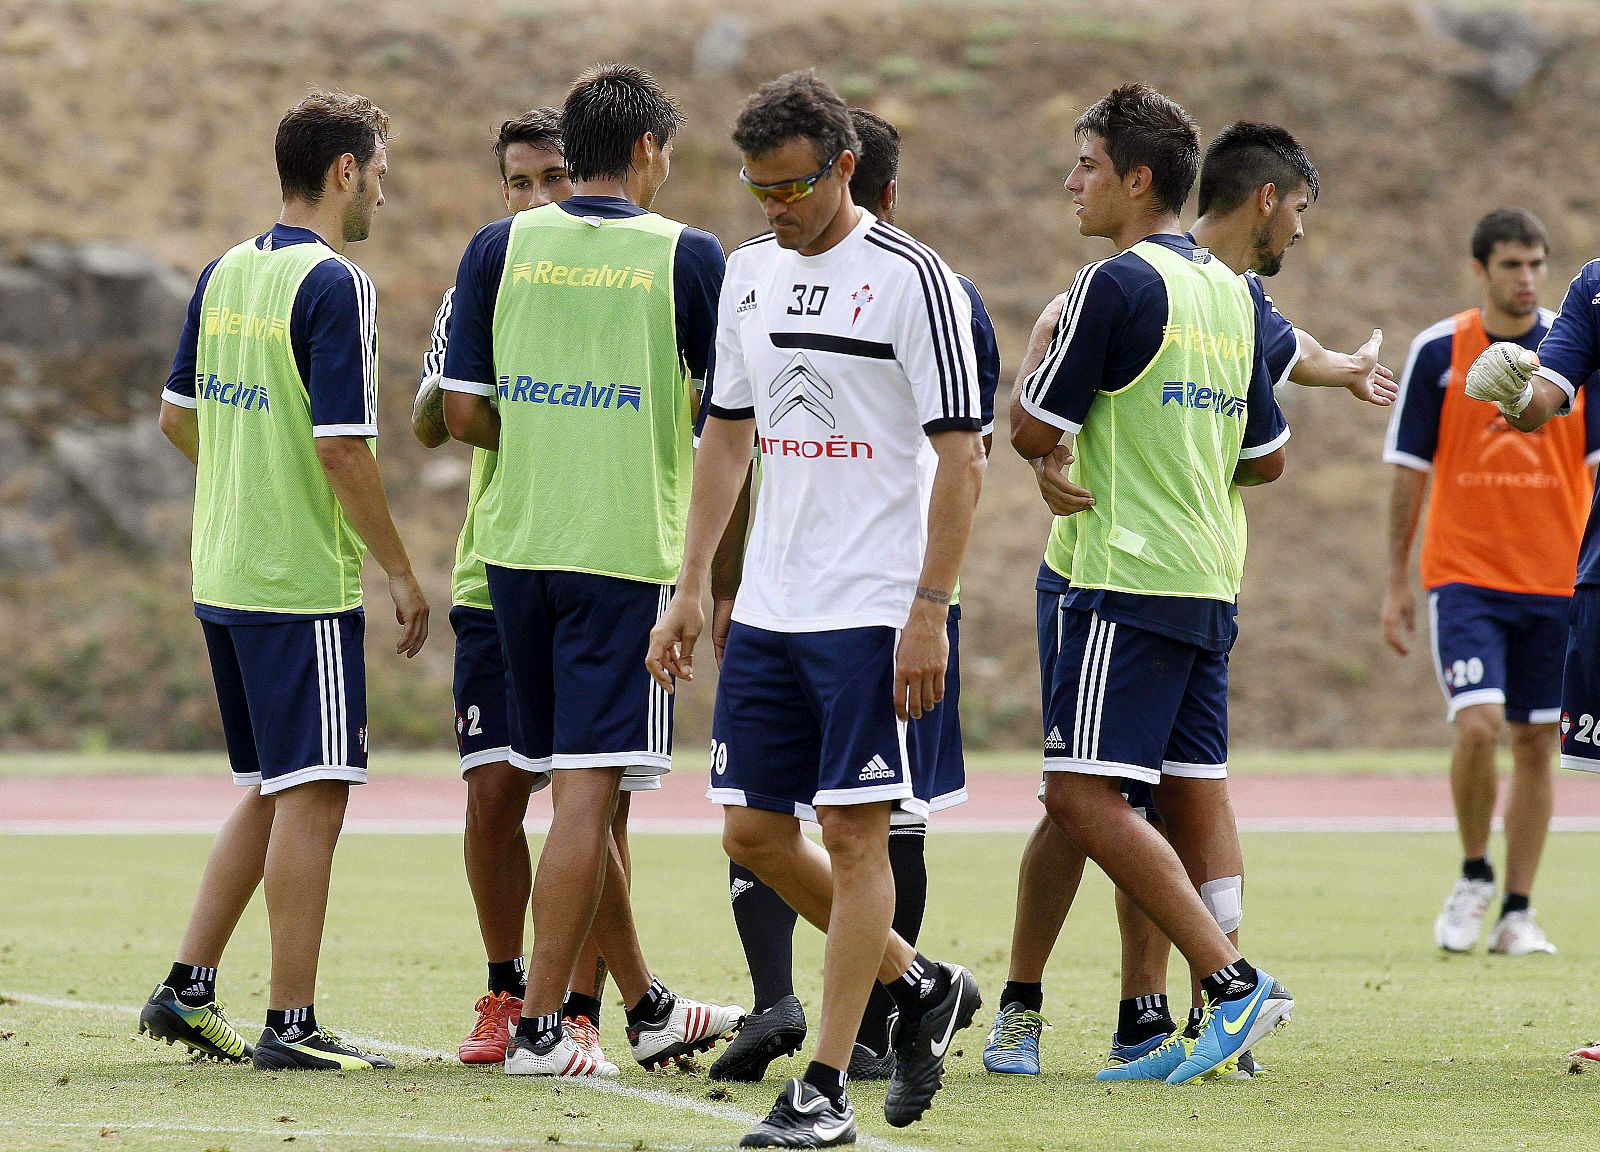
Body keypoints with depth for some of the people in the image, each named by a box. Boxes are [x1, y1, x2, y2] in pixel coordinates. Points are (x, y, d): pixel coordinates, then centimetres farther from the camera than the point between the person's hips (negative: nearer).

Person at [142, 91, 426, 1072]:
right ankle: (292, 1024, -3)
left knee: (270, 795, 17)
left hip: (224, 576, 8)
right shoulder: (334, 284, -14)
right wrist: (403, 573, -11)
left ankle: (188, 990, 16)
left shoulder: (225, 273, 11)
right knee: (313, 796, -4)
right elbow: (342, 446, -18)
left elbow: (179, 418, 17)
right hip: (306, 585, -8)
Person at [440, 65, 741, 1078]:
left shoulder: (501, 248, 3)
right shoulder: (685, 257, -5)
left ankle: (647, 1005, 26)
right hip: (626, 550, -5)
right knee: (590, 790, -4)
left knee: (578, 788, 14)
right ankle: (541, 1026, -7)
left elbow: (462, 411, 2)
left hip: (516, 543, 5)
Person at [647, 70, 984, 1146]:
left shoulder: (912, 279, -10)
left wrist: (929, 614, -16)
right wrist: (691, 591, 14)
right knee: (756, 832, 7)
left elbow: (959, 459, -11)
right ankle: (921, 986, 25)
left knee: (853, 833, -6)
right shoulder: (751, 273, 11)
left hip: (873, 612, -7)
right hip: (769, 608, 7)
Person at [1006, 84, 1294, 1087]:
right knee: (1198, 791, 9)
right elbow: (1268, 456, 19)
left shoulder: (1118, 284, -12)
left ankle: (1233, 980, -16)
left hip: (1128, 581, -9)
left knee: (1083, 794, -9)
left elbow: (1034, 431, -10)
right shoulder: (1231, 292, 13)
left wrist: (1043, 346, 9)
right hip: (1211, 580, 9)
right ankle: (1222, 1020, 7)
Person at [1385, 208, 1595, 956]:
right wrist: (1397, 584, 2)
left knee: (1536, 743, 4)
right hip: (1464, 576, -2)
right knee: (1478, 726, -17)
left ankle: (1517, 914, 13)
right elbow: (1410, 472, 3)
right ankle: (1474, 875, 6)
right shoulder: (1438, 353, -2)